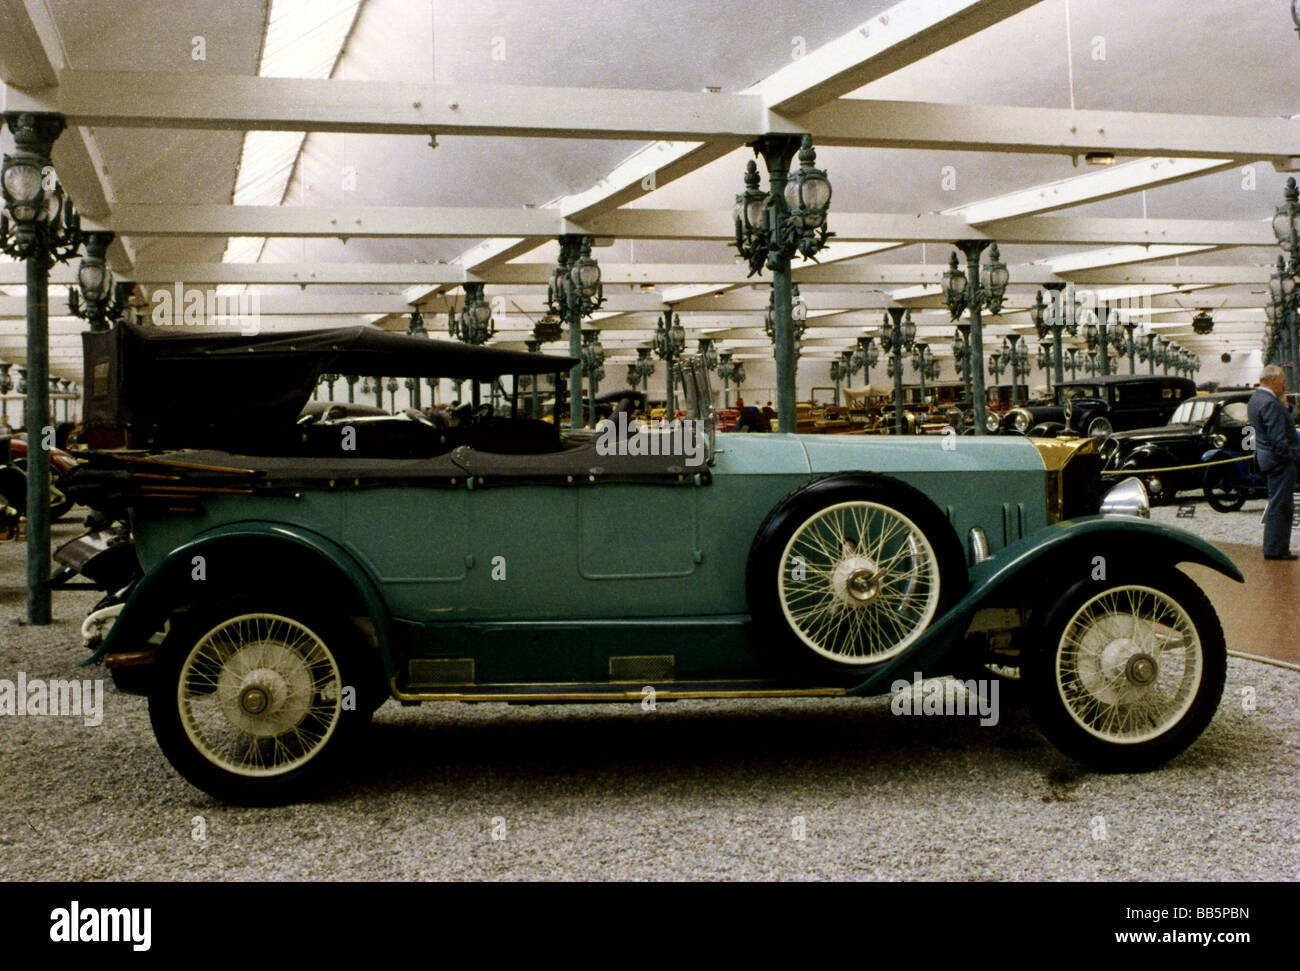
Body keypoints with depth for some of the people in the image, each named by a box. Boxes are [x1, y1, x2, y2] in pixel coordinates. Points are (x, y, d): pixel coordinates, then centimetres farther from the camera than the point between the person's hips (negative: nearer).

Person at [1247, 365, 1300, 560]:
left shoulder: (1255, 399, 14)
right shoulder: (1270, 403, -19)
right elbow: (1278, 439, -23)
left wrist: (1282, 404, 9)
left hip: (1266, 457, 11)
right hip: (1281, 460, -11)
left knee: (1277, 504, 15)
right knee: (1280, 505, -6)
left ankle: (1274, 548, 20)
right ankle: (1275, 549, -3)